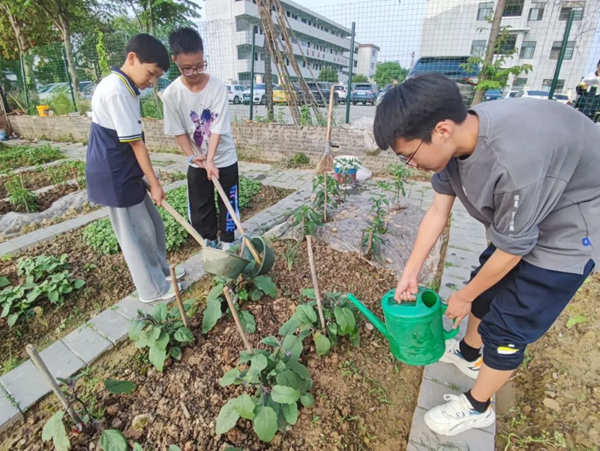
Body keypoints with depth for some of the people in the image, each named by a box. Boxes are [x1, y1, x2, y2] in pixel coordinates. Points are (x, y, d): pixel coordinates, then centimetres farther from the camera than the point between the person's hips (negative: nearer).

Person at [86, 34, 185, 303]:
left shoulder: (123, 86, 12)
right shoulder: (117, 91, -20)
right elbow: (135, 143, -20)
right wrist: (155, 183, -15)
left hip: (124, 172, 10)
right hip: (114, 175, -10)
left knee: (152, 224, 18)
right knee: (137, 233, 2)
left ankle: (160, 270, 36)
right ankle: (153, 289, 18)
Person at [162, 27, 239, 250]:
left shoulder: (218, 87, -16)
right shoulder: (171, 94, -11)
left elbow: (218, 128, -19)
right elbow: (179, 131, -5)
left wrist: (210, 160, -27)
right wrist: (192, 156, -18)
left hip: (224, 158, -1)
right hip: (196, 162, 2)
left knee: (228, 203, 9)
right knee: (199, 206, 12)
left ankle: (227, 242, 29)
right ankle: (209, 241, 33)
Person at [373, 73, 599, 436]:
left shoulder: (514, 161, -40)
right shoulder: (455, 139, -16)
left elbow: (512, 249, -26)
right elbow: (438, 211, -8)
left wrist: (463, 297, -9)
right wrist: (410, 273, -3)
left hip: (567, 232, -7)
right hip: (516, 219, 8)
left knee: (506, 327, 0)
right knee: (485, 291, 20)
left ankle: (477, 407, 25)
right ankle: (470, 353, 47)